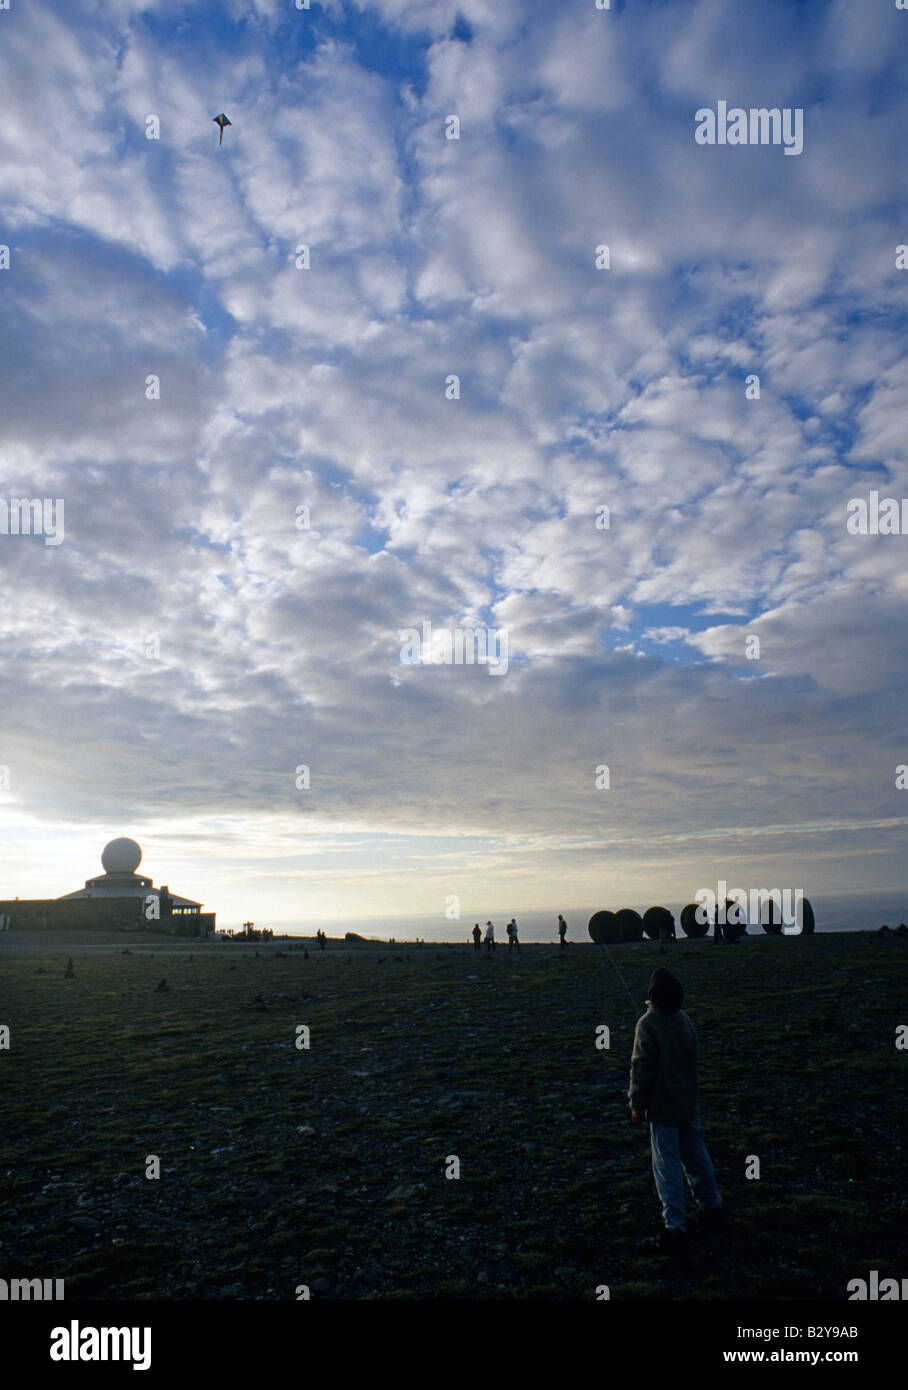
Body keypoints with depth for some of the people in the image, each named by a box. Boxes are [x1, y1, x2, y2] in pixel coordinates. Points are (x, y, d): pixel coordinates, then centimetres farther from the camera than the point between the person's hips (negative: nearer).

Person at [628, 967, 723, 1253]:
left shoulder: (647, 1025, -20)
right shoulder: (684, 1019, 1)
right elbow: (692, 1058, 13)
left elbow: (641, 1068, -17)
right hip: (688, 1102, 6)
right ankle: (712, 1208, 34)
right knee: (695, 1154, 21)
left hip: (662, 1107, -6)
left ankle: (675, 1227, 3)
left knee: (667, 1165, 1)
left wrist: (637, 1104, -8)